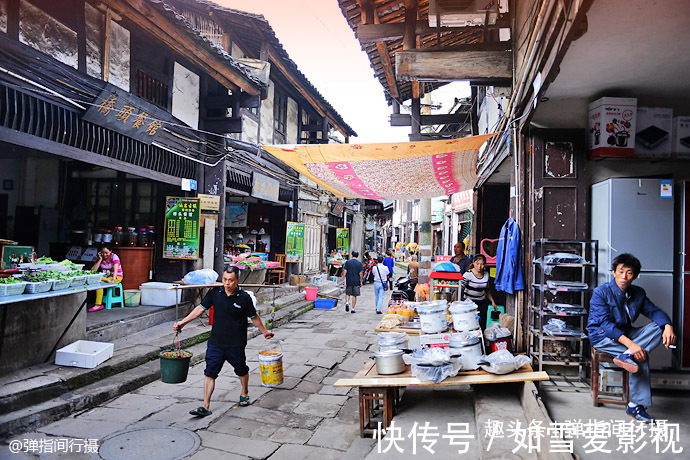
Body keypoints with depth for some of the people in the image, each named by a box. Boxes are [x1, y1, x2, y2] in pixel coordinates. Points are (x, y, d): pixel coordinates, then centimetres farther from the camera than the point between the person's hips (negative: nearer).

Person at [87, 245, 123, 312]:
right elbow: (93, 270, -8)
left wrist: (113, 280, -40)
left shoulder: (114, 257, -11)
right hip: (105, 276, 5)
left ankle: (98, 305, -28)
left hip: (117, 277, -5)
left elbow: (115, 270, -25)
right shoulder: (100, 258, 3)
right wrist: (100, 259, -12)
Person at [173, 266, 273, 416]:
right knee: (210, 373, -1)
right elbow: (201, 308, 4)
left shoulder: (244, 298, -12)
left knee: (242, 371, 18)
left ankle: (244, 394, 43)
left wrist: (264, 331, 11)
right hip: (215, 342, 2)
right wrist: (183, 322, 1)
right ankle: (206, 406, 8)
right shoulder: (215, 293, -5)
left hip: (236, 344, -2)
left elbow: (254, 317, 1)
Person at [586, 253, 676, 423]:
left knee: (658, 328, -18)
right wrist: (630, 344, -37)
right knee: (641, 355, -29)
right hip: (602, 337, -7)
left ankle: (626, 356, -31)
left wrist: (668, 326, -23)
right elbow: (605, 324, -26)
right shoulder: (601, 293, -17)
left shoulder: (638, 293, 5)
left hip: (625, 334, 7)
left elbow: (654, 311, 2)